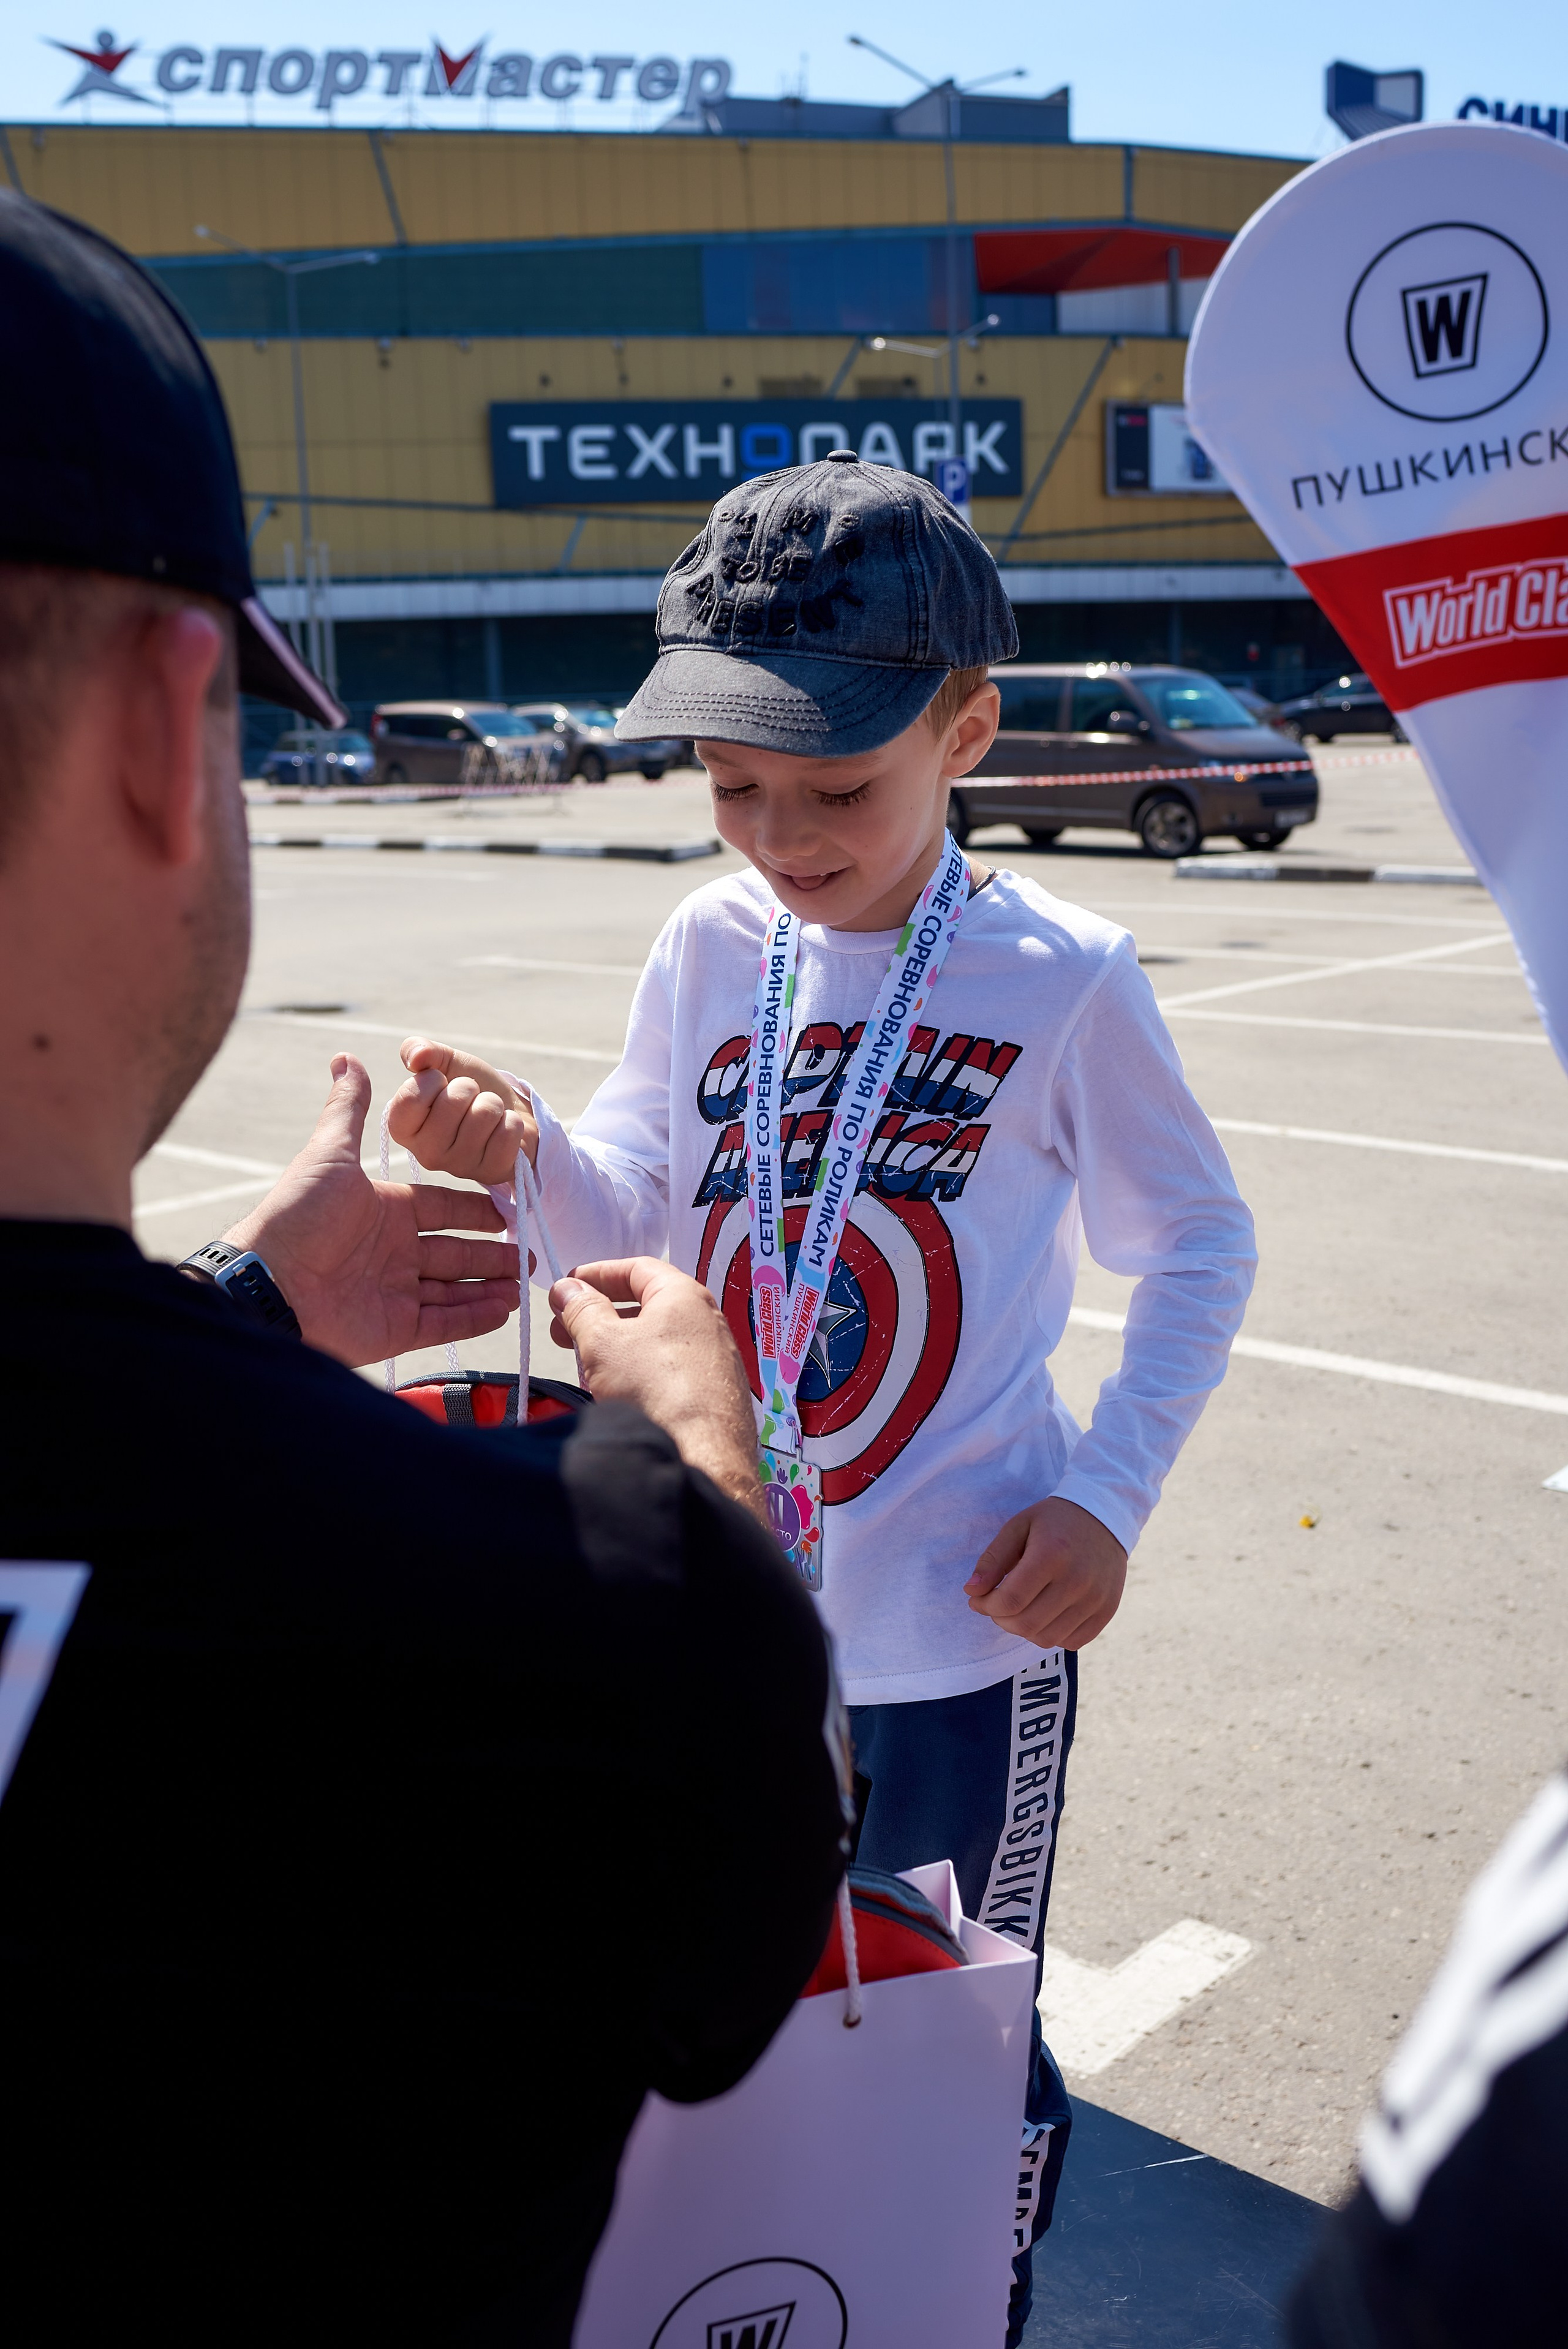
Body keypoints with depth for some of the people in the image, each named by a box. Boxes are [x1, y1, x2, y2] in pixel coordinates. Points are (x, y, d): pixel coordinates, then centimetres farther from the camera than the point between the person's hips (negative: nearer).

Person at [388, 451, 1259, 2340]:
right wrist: (524, 1148, -21)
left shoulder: (1059, 978, -12)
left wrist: (1108, 1493, -10)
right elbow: (640, 1222, 0)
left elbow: (1197, 1244, -1)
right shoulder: (710, 949, -2)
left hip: (967, 1634, -4)